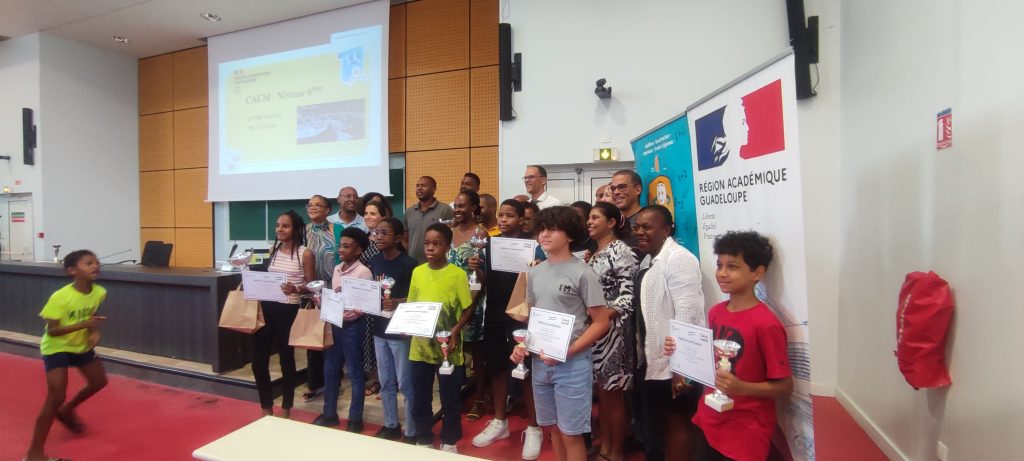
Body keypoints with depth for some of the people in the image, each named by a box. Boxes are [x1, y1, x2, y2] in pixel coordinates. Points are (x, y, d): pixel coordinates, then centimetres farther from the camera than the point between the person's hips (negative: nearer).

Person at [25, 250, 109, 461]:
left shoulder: (99, 292, -13)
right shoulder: (60, 297, -31)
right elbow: (52, 330, -27)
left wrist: (95, 331, -12)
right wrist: (84, 324, -38)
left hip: (81, 345, 6)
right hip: (56, 347, -6)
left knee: (99, 381, 15)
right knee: (56, 396, -12)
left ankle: (67, 410, 43)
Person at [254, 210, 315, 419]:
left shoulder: (305, 254, -7)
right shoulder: (273, 250, 11)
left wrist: (295, 289, -25)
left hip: (288, 310, -5)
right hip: (266, 307, 5)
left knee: (286, 358, 9)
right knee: (258, 359, 8)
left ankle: (286, 409, 27)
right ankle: (266, 408, 28)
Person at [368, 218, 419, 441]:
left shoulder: (408, 264, -14)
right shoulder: (374, 262, 4)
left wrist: (396, 303, -27)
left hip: (400, 331, -6)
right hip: (379, 329, 6)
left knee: (405, 383, 5)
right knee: (385, 382, 18)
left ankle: (412, 431, 20)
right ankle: (391, 425, 34)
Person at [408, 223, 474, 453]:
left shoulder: (458, 274, -11)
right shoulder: (417, 272, 2)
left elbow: (467, 310, -7)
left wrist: (455, 331, -21)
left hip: (448, 349, -3)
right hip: (419, 346, 4)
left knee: (450, 400, 13)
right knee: (420, 399, 16)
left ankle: (449, 442, 34)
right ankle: (423, 440, 37)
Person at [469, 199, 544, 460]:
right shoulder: (490, 244, 7)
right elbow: (486, 281, 11)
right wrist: (477, 269, -8)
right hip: (494, 315, 5)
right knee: (496, 367, 15)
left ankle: (533, 428, 22)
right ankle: (499, 422, 33)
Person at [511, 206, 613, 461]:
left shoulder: (582, 273, -11)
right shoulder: (535, 272, 7)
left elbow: (601, 323, -10)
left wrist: (569, 351, -18)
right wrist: (523, 345, 1)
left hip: (572, 364, -5)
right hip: (540, 362, 6)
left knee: (571, 434, 6)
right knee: (554, 428, 19)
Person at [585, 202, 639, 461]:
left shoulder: (622, 251, -12)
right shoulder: (594, 253, 12)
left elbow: (628, 296, -18)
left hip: (612, 330, -7)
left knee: (613, 395, 5)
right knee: (601, 391, 17)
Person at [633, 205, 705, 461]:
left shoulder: (678, 259, -17)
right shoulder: (647, 262, 11)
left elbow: (687, 315, -23)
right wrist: (641, 355, 16)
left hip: (674, 363, -9)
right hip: (651, 361, 9)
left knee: (677, 423, 9)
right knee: (656, 424, 21)